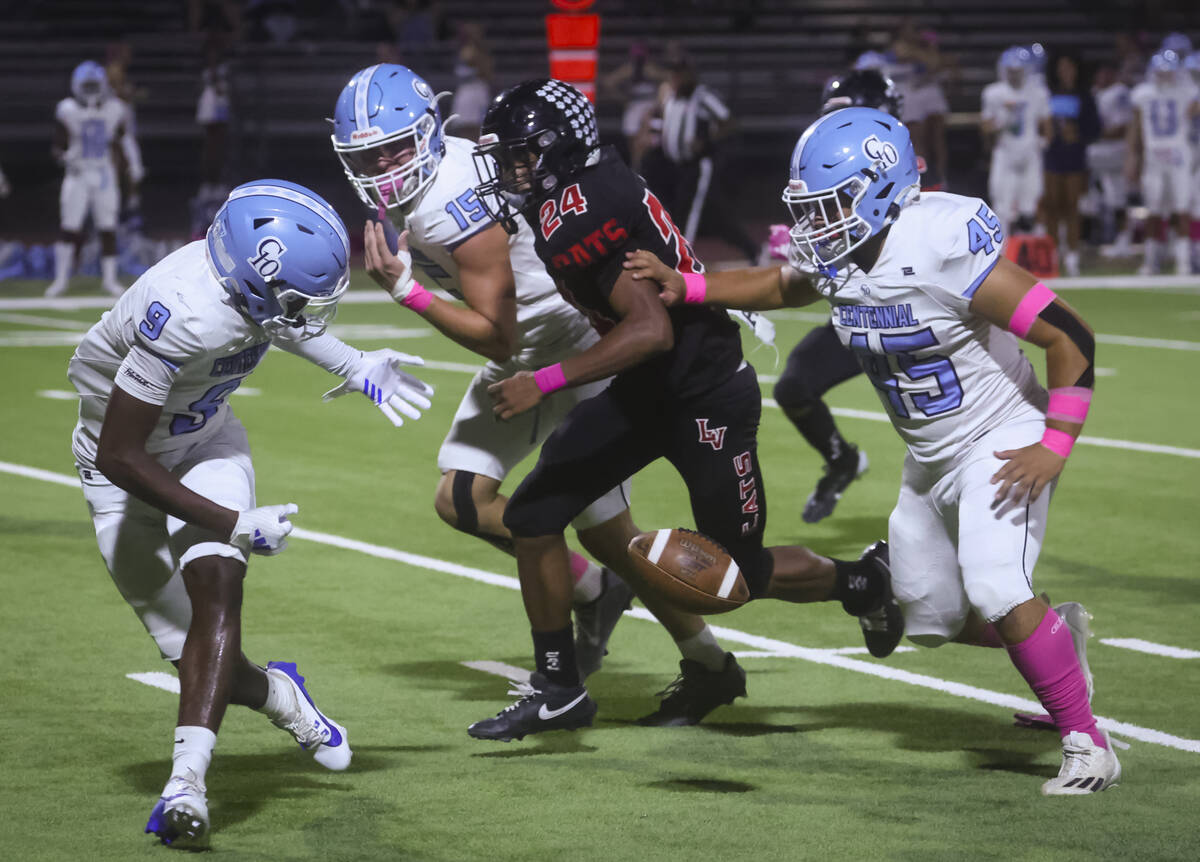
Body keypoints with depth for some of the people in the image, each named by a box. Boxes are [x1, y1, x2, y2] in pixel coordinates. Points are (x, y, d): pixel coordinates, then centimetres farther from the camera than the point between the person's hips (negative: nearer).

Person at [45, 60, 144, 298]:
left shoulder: (114, 109, -3)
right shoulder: (68, 111, -9)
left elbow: (125, 139, 14)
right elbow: (58, 147, -5)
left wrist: (135, 168, 14)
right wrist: (64, 157, -27)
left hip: (105, 173, 2)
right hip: (78, 174, -2)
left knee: (108, 228, 4)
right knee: (69, 227, -6)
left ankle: (109, 278, 15)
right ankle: (61, 280, 3)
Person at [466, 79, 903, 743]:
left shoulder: (573, 218, -27)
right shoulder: (598, 185, 0)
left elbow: (653, 330, -35)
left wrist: (544, 384, -33)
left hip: (707, 398, -10)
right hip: (645, 392, 10)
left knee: (743, 575, 5)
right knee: (533, 518, 0)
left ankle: (862, 581, 33)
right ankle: (557, 690, 10)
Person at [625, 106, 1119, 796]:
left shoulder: (946, 250, -28)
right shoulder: (839, 256, -6)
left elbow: (1070, 338, -25)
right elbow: (779, 287, 19)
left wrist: (1055, 446, -24)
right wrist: (684, 287, 6)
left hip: (1002, 445, -8)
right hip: (930, 460, 8)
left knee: (996, 591, -26)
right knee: (933, 618, 13)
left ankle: (1087, 743, -14)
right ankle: (1055, 633, 38)